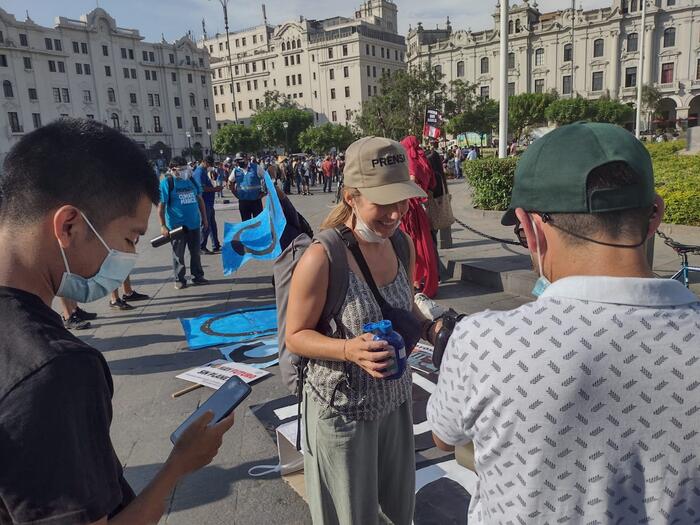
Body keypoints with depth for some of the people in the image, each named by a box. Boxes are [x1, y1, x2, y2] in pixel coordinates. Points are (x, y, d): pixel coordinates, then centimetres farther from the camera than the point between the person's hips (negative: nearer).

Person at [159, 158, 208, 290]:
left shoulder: (191, 180, 8)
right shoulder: (166, 183, -8)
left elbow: (199, 199, 16)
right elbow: (161, 205, -11)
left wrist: (204, 217, 15)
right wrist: (163, 226, -15)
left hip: (194, 223, 5)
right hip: (177, 226, -5)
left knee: (195, 252, 12)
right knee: (178, 254, 6)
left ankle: (197, 276, 24)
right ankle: (179, 279, 17)